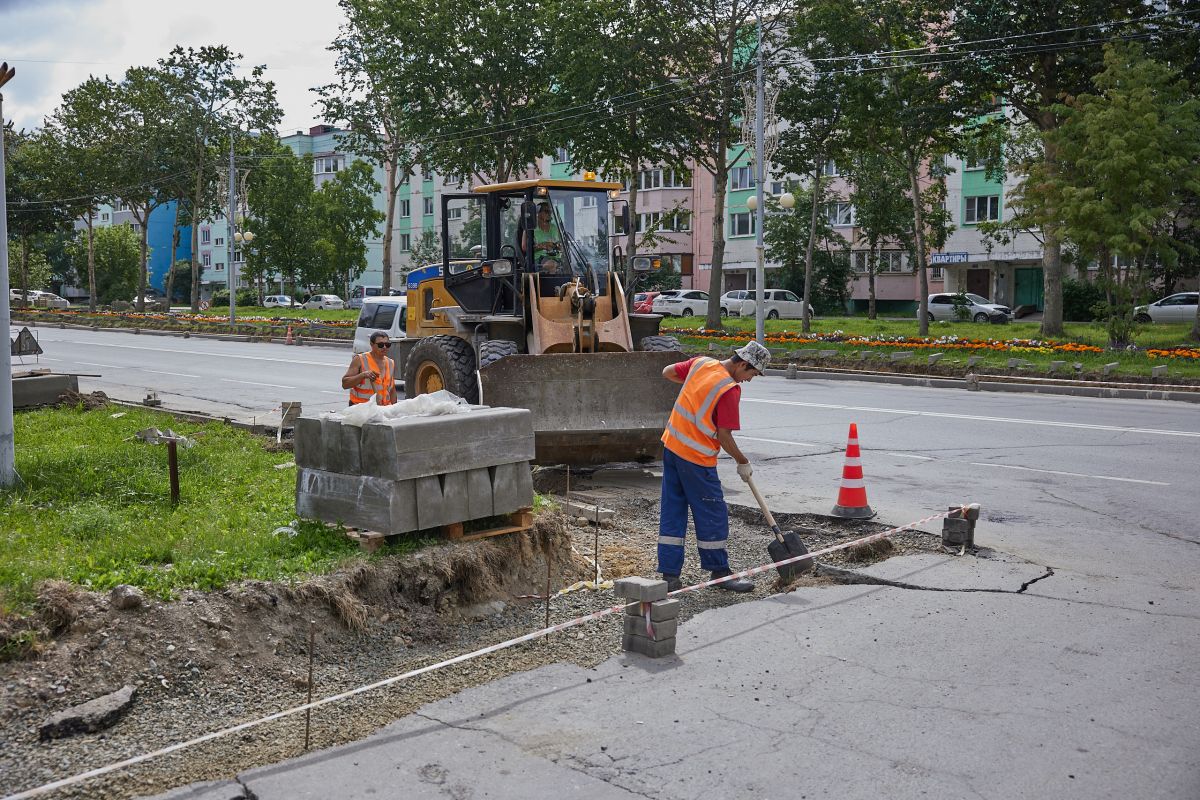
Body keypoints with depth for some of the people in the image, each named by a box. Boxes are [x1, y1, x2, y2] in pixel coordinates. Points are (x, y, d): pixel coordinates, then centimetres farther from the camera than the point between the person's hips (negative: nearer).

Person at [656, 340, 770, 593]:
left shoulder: (701, 363, 3)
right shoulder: (730, 390, -17)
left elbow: (667, 372, 18)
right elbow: (724, 437, -15)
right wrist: (743, 463, -1)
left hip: (671, 446, 8)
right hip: (696, 458, -8)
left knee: (672, 512, 10)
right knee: (712, 515, 6)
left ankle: (670, 575, 13)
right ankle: (719, 572, 19)